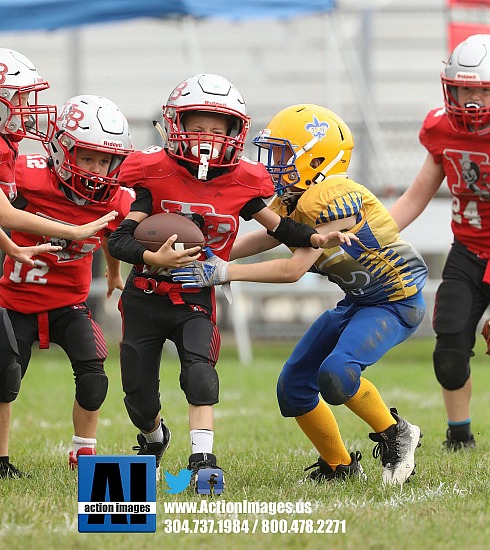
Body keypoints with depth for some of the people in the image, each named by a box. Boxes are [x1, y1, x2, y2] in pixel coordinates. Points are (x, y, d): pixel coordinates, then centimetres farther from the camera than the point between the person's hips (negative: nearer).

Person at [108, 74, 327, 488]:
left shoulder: (239, 185, -6)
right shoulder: (157, 176, -13)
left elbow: (278, 226, 4)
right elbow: (119, 239, -18)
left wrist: (319, 237, -13)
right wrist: (156, 258, -36)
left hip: (195, 300, 0)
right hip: (145, 298, 0)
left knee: (199, 369, -28)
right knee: (140, 400, 9)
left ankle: (202, 458, -31)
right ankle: (154, 439, 43)